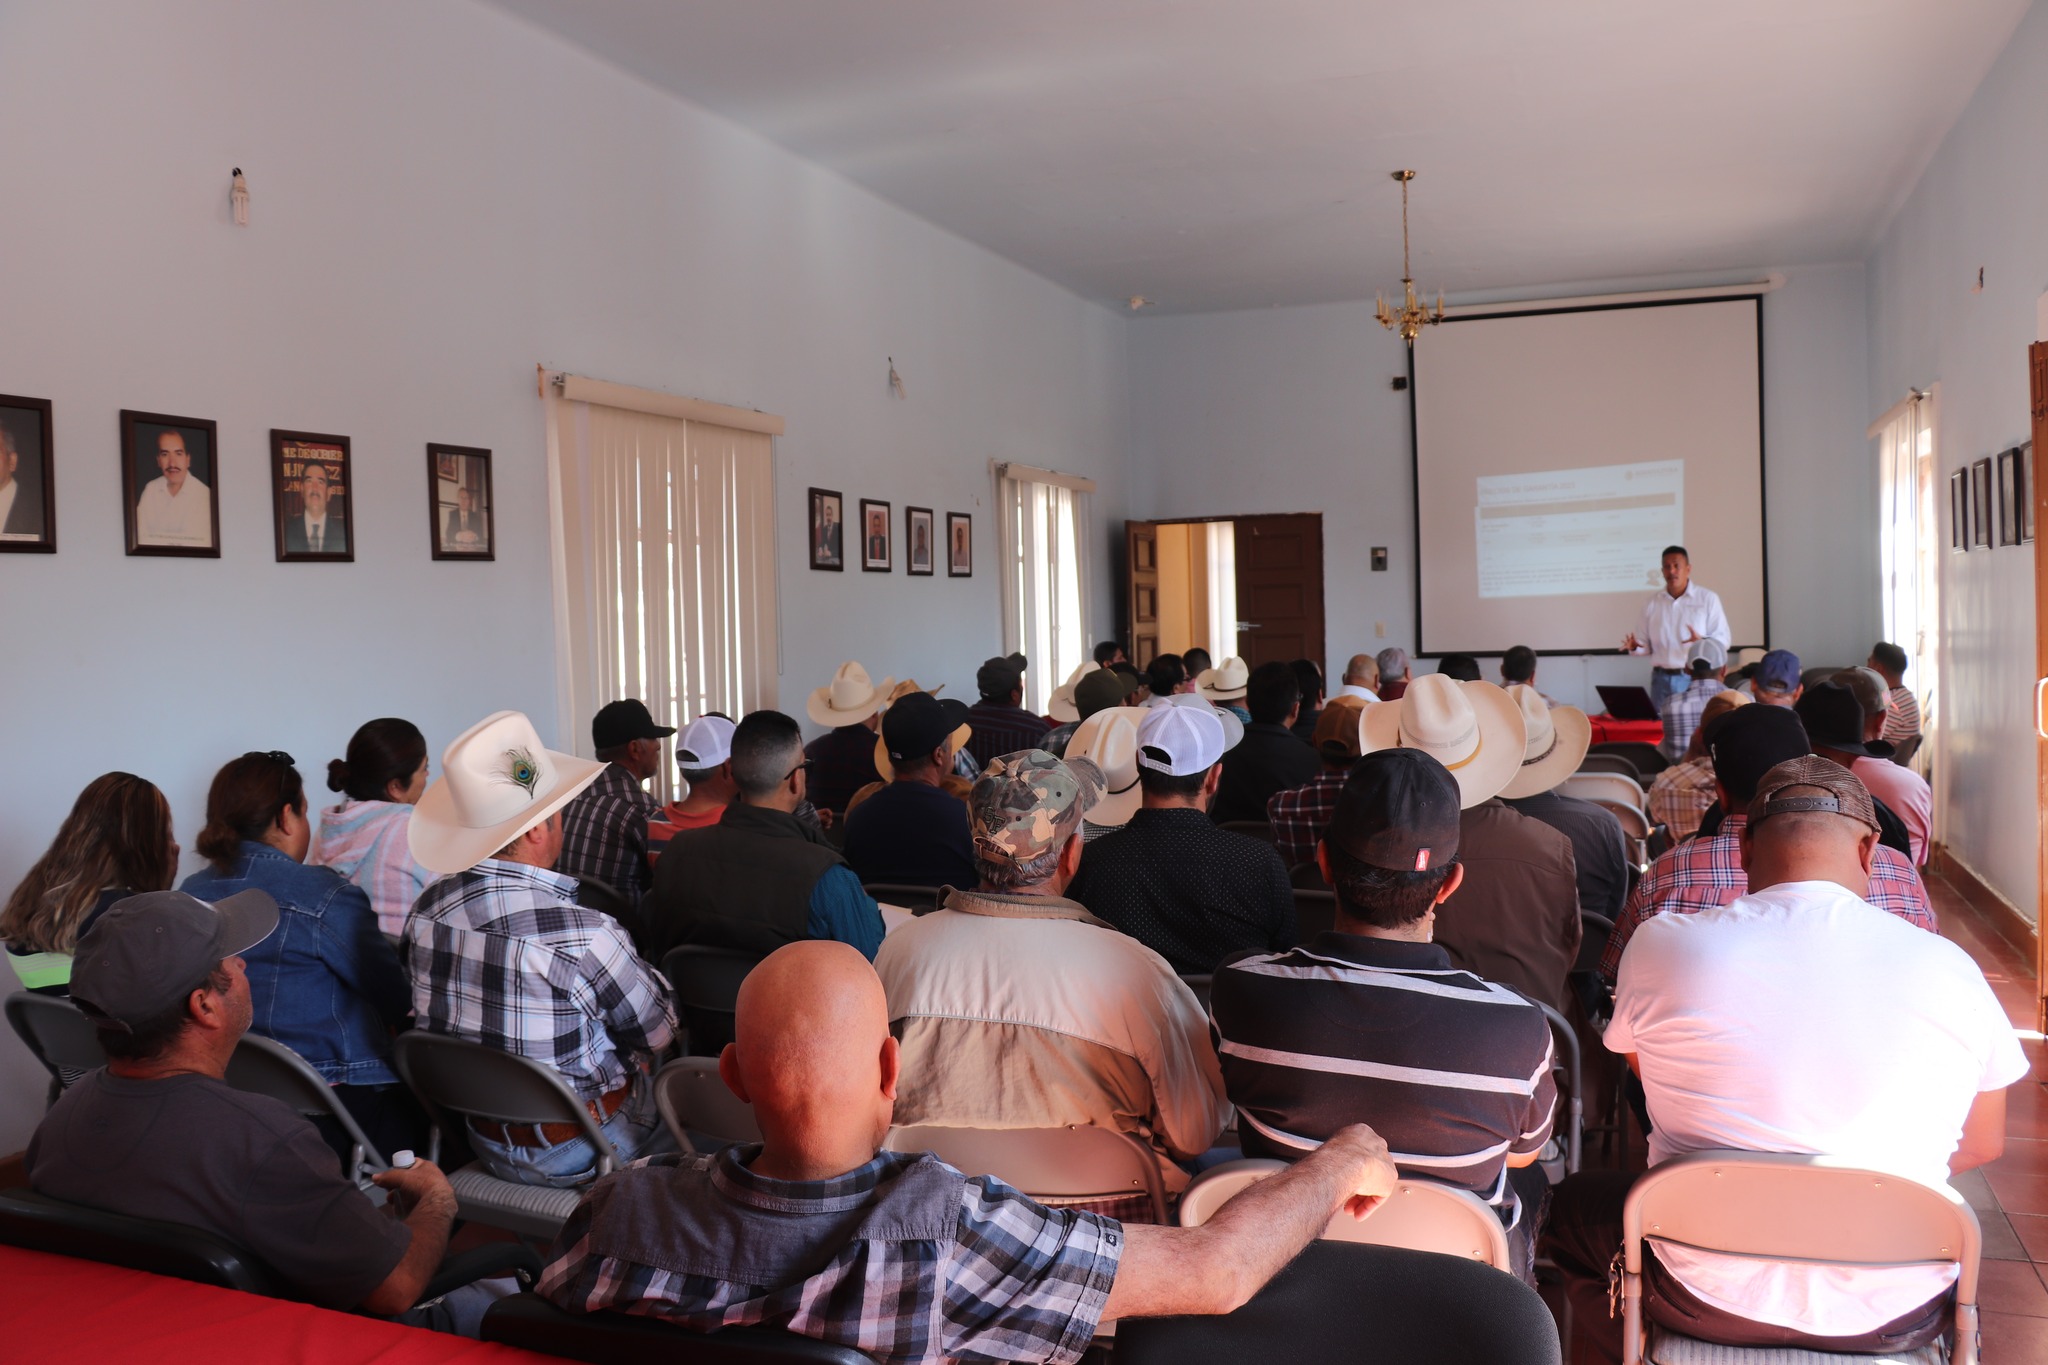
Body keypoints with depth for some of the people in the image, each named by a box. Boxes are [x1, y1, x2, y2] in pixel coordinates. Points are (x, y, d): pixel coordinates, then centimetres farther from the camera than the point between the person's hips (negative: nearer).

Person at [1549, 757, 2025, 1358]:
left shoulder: (1660, 944, -12)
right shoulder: (1948, 967, -9)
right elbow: (1982, 1145, 4)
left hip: (1707, 1301, -2)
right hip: (1894, 1318, 2)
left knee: (1575, 1203, 27)